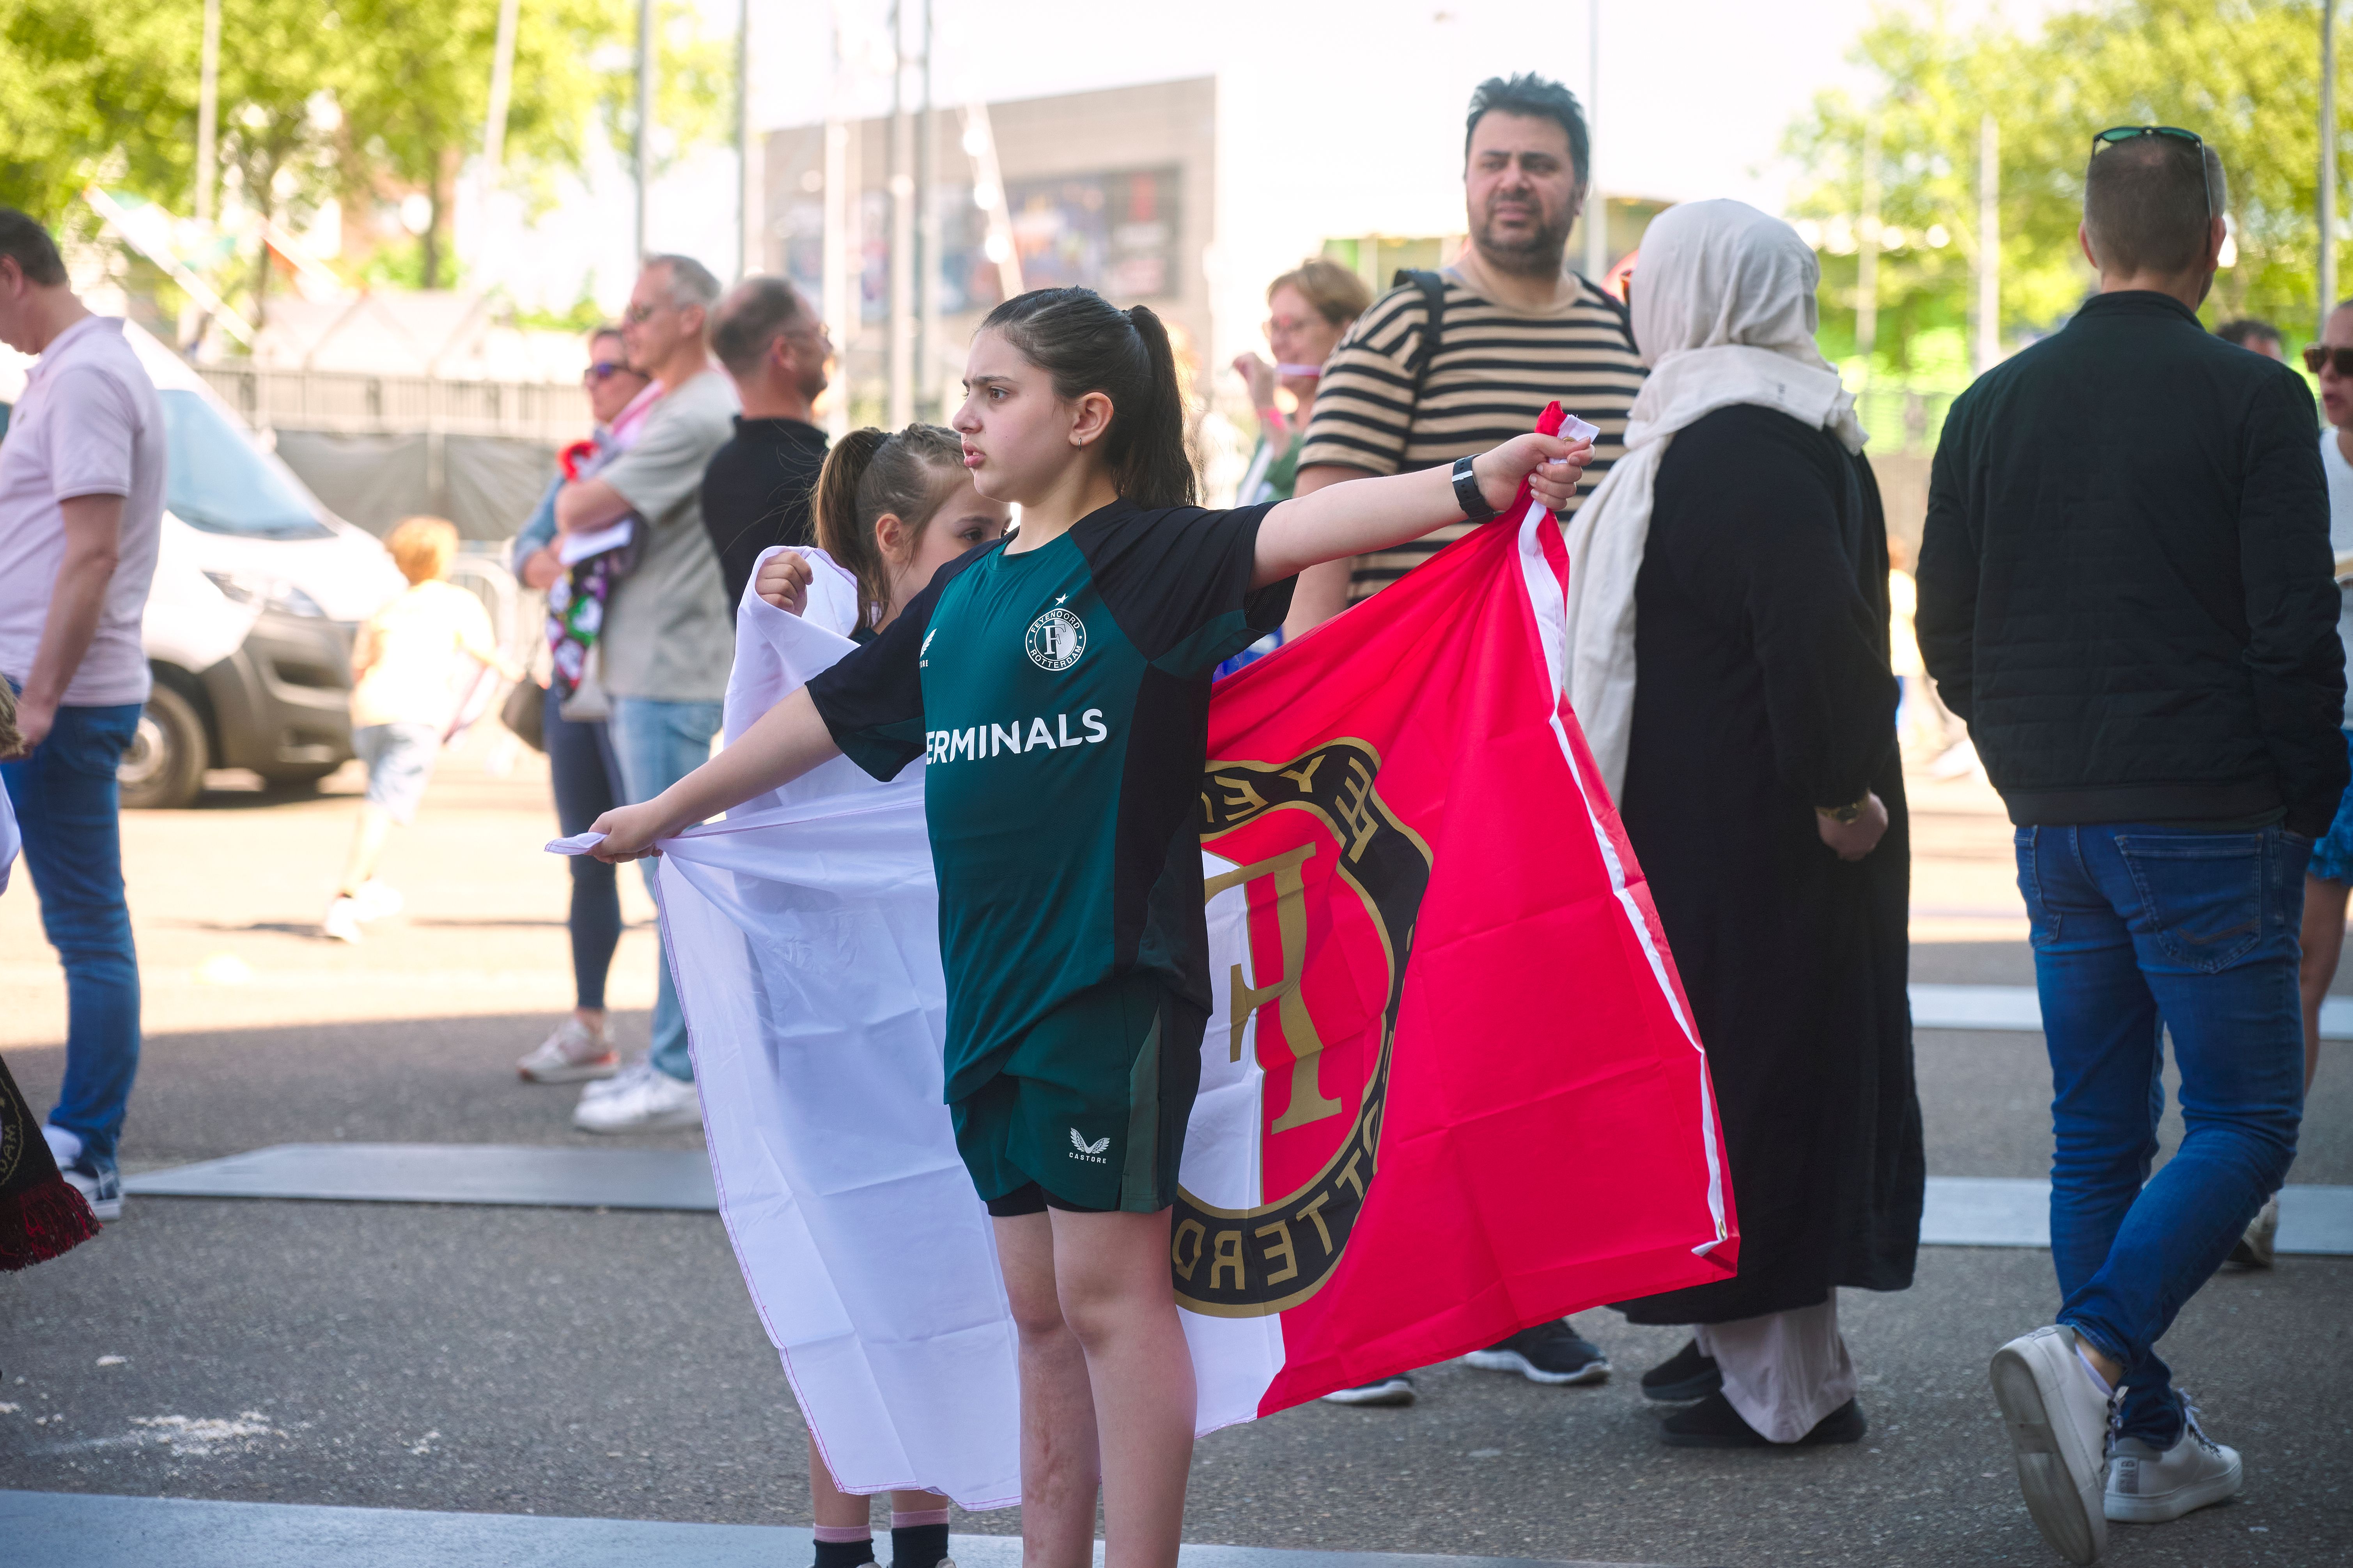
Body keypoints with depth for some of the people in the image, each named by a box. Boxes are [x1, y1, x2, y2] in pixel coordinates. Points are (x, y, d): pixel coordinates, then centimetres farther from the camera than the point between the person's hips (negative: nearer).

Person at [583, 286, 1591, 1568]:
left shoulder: (1146, 557, -7)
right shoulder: (962, 590, 14)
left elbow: (1295, 533, -23)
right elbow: (828, 716, 25)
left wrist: (1472, 487, -40)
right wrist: (664, 811, 34)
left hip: (1112, 978, -7)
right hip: (991, 983, 7)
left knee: (1109, 1293, -5)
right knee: (1039, 1307, 12)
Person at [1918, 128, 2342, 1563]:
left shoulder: (1997, 406, 6)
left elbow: (1946, 637, 10)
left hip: (2059, 831, 5)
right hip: (2210, 824, -5)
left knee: (2099, 1134, 12)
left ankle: (2150, 1441, 13)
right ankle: (2091, 1352, -22)